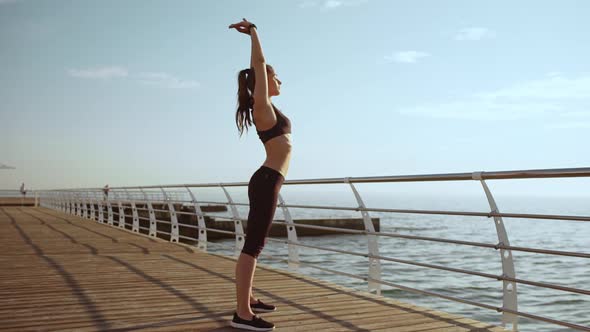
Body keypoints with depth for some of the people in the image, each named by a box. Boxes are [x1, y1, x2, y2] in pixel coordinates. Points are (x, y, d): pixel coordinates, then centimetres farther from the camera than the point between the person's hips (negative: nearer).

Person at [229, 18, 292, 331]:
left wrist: (253, 34, 33)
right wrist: (253, 32, 1)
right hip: (266, 182, -10)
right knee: (253, 246, -11)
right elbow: (259, 64, -10)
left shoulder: (265, 106, 16)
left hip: (266, 182, 10)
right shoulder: (262, 105, -7)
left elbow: (257, 66, 28)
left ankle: (248, 299, 27)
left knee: (254, 244, 16)